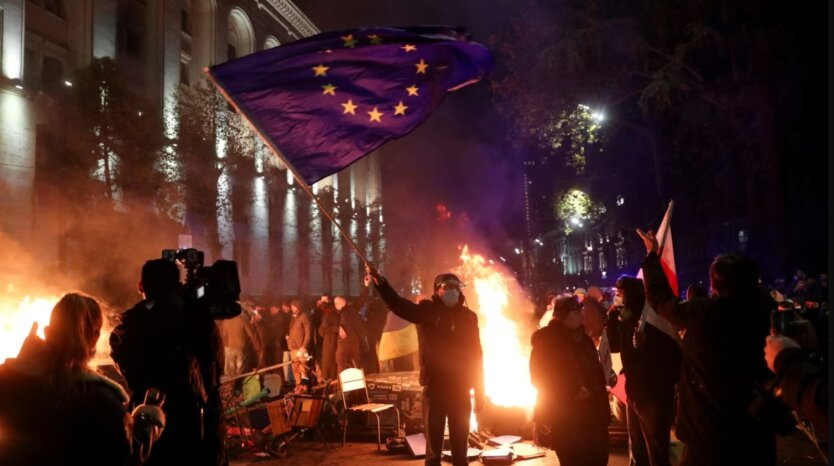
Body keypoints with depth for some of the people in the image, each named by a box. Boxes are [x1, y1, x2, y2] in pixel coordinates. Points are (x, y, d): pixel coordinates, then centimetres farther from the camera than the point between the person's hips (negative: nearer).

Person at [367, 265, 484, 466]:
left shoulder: (468, 316, 4)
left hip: (460, 390, 2)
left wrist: (479, 392, 6)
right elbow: (398, 304, -17)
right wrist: (379, 281, -33)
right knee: (433, 447, 6)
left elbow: (476, 355, 7)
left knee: (460, 446, 12)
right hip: (434, 388, -2)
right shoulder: (427, 311, -2)